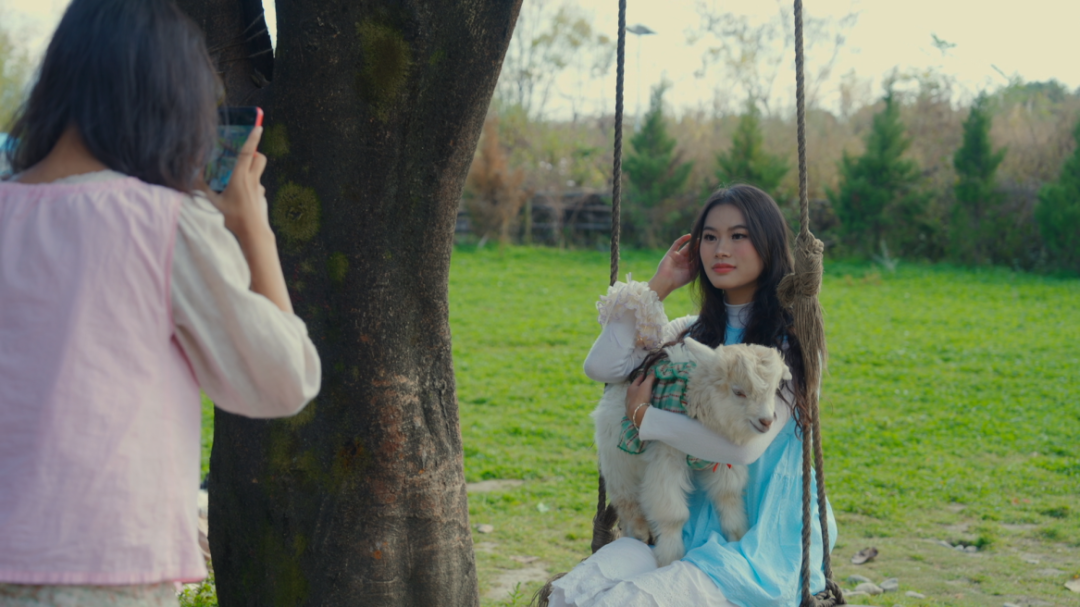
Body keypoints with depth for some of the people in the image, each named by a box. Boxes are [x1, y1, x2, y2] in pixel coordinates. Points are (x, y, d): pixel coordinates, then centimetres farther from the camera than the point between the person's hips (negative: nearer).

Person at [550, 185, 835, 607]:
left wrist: (644, 417, -8)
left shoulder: (791, 339, -6)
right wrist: (658, 287, 3)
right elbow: (601, 367, 0)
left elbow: (746, 444, -19)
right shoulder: (694, 334, 13)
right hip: (694, 523, 5)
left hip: (765, 545, -5)